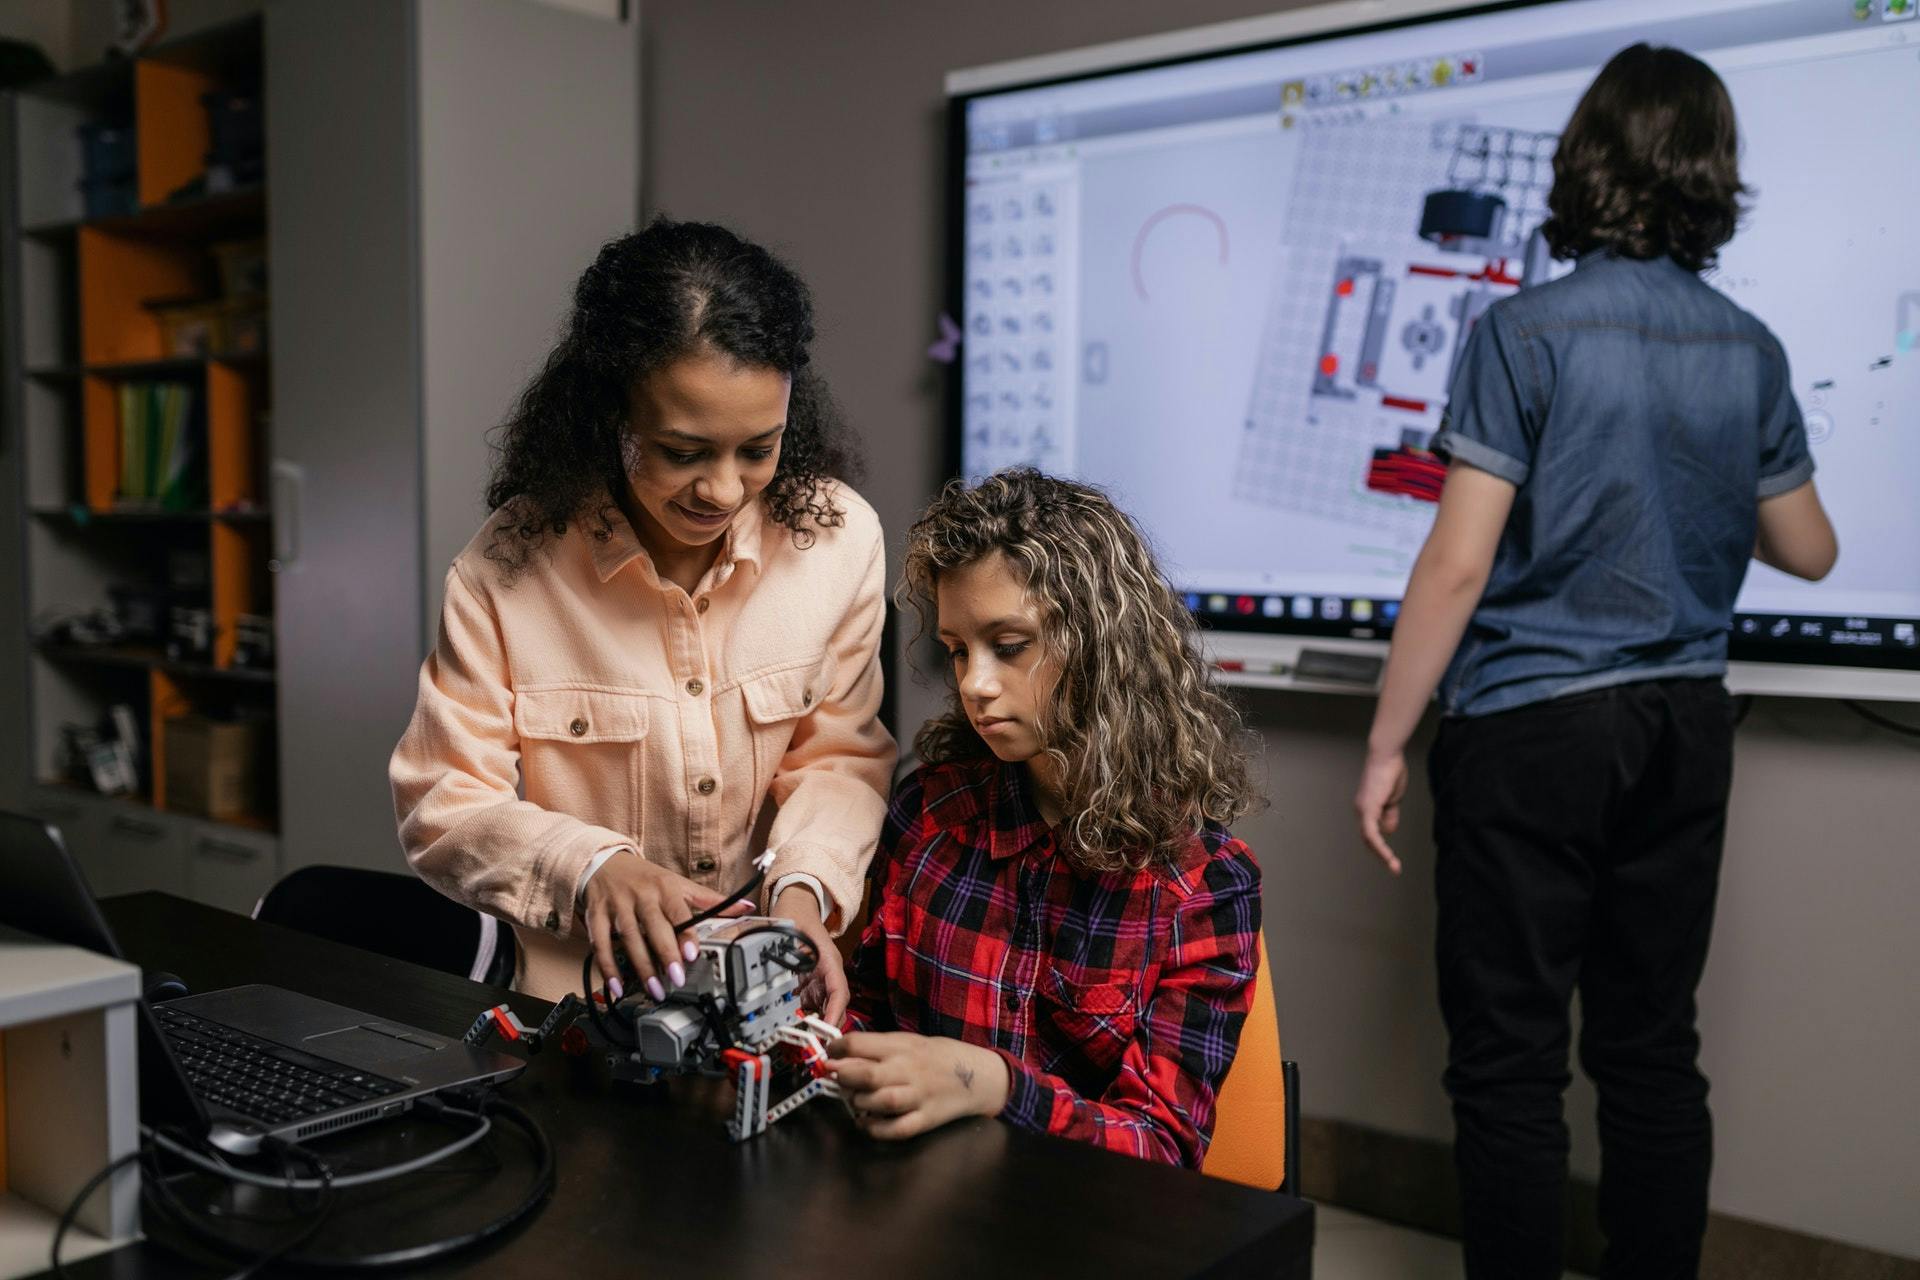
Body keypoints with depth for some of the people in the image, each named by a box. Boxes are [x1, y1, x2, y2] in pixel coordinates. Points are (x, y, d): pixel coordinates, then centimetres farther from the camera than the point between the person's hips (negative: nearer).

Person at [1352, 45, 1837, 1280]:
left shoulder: (1526, 332, -11)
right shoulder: (1750, 351, 4)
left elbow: (1459, 564, -15)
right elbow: (1808, 550, 13)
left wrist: (1387, 743, -8)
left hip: (1531, 727, -5)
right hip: (1682, 727, 6)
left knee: (1509, 1062, 4)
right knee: (1653, 1049, 15)